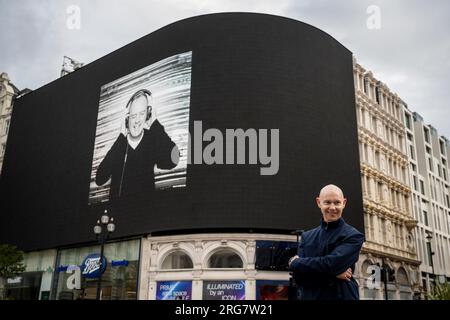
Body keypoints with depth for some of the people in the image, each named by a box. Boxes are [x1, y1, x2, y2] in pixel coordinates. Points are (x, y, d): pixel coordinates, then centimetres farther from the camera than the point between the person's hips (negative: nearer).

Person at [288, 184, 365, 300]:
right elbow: (298, 276, -6)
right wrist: (332, 274, -18)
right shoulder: (307, 237, 3)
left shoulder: (353, 236, -8)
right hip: (309, 297, 3)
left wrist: (295, 263, -9)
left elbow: (330, 264, -21)